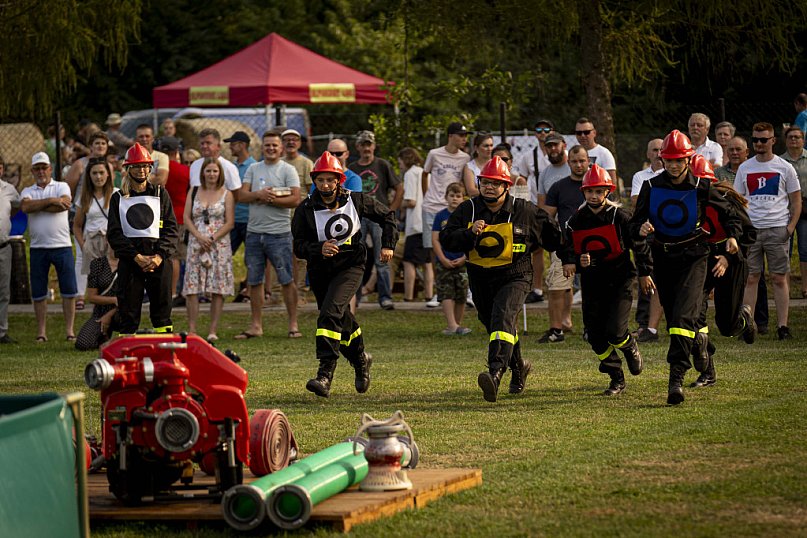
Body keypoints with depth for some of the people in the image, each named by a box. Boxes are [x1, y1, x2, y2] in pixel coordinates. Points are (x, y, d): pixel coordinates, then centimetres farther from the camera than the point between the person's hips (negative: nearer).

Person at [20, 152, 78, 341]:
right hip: (38, 247, 2)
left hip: (62, 245, -2)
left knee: (69, 290, -2)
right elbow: (25, 207, -11)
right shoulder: (28, 191, 12)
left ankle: (69, 330, 4)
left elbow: (64, 205, -14)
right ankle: (41, 332, 10)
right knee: (38, 293, 4)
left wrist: (37, 206, -7)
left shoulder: (61, 187, 7)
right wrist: (51, 201, -14)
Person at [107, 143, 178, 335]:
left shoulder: (160, 194, 11)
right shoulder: (118, 198, 9)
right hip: (129, 261, 0)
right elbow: (114, 234, 1)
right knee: (128, 313, -2)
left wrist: (160, 256, -10)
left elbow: (171, 228, 5)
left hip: (159, 261, 0)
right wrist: (137, 257, -11)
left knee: (162, 312, 0)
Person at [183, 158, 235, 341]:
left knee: (218, 289, -4)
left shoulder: (226, 195, 5)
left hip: (219, 245, -1)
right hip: (196, 244, 2)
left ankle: (213, 331, 0)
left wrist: (212, 240, -11)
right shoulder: (194, 193, 11)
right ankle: (192, 329, -4)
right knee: (191, 288, -6)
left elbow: (229, 223, -1)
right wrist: (199, 237, -11)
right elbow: (187, 218, 4)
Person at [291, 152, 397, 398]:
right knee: (342, 321, 15)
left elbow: (386, 216, 10)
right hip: (320, 271, 3)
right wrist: (319, 249, -28)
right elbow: (299, 246, -9)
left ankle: (325, 374, -29)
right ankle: (360, 360, 44)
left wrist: (388, 245, 3)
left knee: (330, 312, -24)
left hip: (350, 266, -3)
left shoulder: (355, 200, -6)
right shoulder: (306, 210, -8)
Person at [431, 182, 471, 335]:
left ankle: (457, 324, 13)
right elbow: (435, 239, 0)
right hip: (444, 263, -1)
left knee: (461, 296, 4)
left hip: (462, 263, 1)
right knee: (446, 294, -10)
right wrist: (443, 259, -9)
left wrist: (464, 258, -10)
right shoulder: (441, 216, 3)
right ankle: (452, 325, -16)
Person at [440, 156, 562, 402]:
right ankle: (518, 367, 44)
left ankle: (495, 372, -42)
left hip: (514, 277, -4)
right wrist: (470, 233, -26)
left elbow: (552, 236, 10)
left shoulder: (524, 212, -5)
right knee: (492, 324, 18)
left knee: (502, 318, -27)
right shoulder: (467, 210, -1)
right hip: (480, 279, 4)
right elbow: (446, 240, -9)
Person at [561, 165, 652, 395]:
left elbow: (639, 245, 0)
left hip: (620, 280, -4)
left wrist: (645, 273, 6)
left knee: (614, 332, -15)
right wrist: (576, 262, -15)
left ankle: (630, 347, 21)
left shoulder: (619, 217, -10)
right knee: (596, 337, 1)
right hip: (592, 282, 4)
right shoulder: (575, 221, -1)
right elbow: (568, 250, 7)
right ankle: (617, 379, 17)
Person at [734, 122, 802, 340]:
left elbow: (796, 201, 6)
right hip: (751, 229, 2)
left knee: (779, 278, 0)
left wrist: (791, 227, -6)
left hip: (777, 229, -2)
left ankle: (783, 325, 2)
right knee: (750, 278, 1)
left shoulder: (785, 167, 4)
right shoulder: (745, 168, 10)